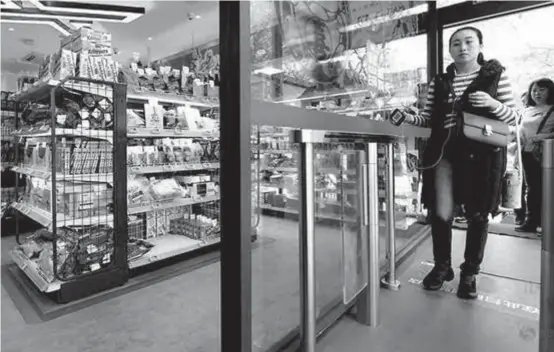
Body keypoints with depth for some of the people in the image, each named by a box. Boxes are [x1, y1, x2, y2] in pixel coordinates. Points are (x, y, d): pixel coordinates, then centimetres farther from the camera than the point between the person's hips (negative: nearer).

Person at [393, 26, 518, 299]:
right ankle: (442, 266, 23)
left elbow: (513, 117, 3)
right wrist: (408, 117, -8)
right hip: (444, 153, 2)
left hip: (482, 154, -1)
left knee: (477, 215, 6)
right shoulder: (439, 81, 10)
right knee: (441, 213, 1)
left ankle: (469, 273, 25)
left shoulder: (496, 74, 4)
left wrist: (493, 104, -17)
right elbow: (428, 118, 10)